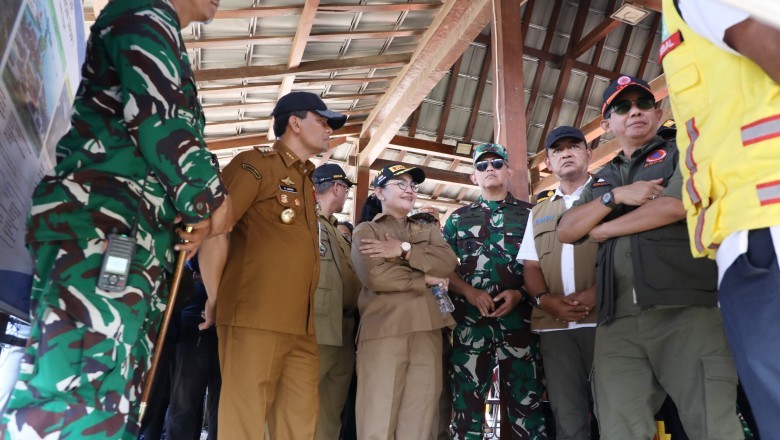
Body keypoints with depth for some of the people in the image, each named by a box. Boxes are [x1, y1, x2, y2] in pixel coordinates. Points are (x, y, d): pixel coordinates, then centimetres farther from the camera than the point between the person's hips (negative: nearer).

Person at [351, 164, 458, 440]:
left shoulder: (428, 229, 23)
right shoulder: (366, 230, 9)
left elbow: (448, 262, 3)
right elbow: (375, 276, -10)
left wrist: (405, 250, -8)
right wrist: (425, 279, -2)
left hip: (427, 332, 4)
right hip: (384, 331, -4)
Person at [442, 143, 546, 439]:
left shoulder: (530, 214, 10)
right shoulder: (458, 218, 13)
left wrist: (520, 293, -10)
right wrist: (470, 292, -8)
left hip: (518, 319, -1)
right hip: (470, 320, 1)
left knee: (525, 399, 2)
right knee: (467, 400, 5)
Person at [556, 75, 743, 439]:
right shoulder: (602, 181, 25)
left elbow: (675, 205, -9)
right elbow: (565, 231, 12)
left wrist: (605, 229, 4)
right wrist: (616, 196, -2)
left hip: (687, 310, -3)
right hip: (617, 322, 4)